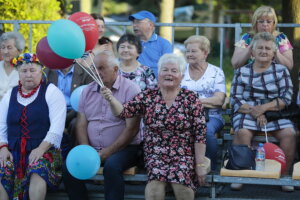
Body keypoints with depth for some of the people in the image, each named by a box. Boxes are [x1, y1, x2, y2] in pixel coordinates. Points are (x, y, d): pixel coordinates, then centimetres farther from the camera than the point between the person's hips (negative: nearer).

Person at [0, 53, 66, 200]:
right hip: (13, 151, 3)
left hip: (44, 150, -3)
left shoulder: (51, 92, 3)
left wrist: (41, 149, -19)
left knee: (37, 171, -36)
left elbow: (57, 127, -8)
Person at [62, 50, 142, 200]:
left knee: (112, 165, -35)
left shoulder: (130, 89, -4)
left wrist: (107, 153, -15)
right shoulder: (88, 90, 13)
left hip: (123, 148, -5)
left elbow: (132, 128, -10)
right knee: (68, 167, -20)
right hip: (92, 148, 5)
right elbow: (81, 123, 9)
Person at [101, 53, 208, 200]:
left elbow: (200, 134, -2)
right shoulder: (147, 96, 5)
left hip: (183, 154, -1)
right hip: (155, 153, 1)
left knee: (182, 185, -30)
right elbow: (123, 111, -3)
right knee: (155, 183, -31)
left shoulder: (191, 99, 0)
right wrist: (111, 99, -24)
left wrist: (200, 164, -5)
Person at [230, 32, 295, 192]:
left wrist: (264, 107, -14)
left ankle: (284, 174, -15)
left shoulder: (281, 71, 11)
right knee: (242, 132, -33)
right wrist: (253, 111, -14)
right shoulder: (242, 72, 11)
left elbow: (286, 98, 0)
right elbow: (235, 99, 3)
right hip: (247, 113, -1)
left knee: (289, 133, -28)